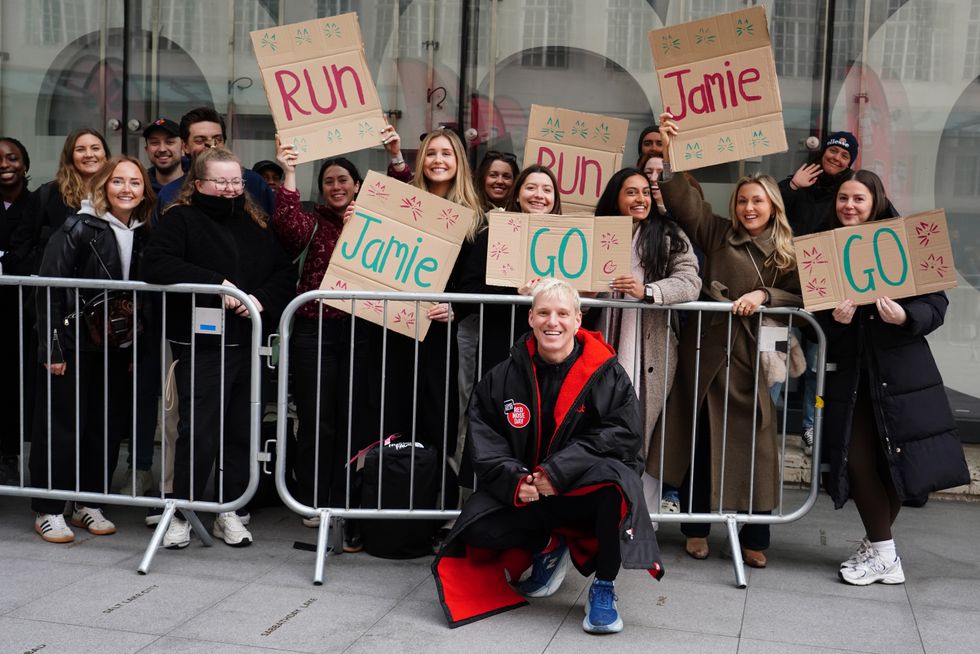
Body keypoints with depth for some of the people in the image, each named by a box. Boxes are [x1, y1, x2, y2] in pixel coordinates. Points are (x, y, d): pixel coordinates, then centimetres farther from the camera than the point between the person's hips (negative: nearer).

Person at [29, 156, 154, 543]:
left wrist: (138, 348, 7)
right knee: (63, 428, 1)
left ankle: (89, 504, 24)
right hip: (73, 346, -5)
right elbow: (48, 289, -12)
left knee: (109, 428, 10)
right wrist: (51, 348, -14)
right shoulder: (79, 228, -10)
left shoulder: (144, 235, 6)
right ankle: (48, 511, 13)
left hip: (118, 348, 5)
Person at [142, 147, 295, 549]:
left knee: (241, 432, 9)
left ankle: (230, 512, 22)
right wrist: (217, 283, -21)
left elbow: (285, 272, 12)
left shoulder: (255, 223, 15)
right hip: (201, 346, -5)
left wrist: (262, 299, -8)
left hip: (248, 345, 5)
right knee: (198, 432, -5)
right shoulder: (180, 219, -1)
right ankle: (181, 512, 12)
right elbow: (158, 264, -17)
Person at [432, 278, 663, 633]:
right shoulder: (503, 377, 1)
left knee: (616, 478, -37)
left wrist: (559, 471, -24)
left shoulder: (607, 374, -7)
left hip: (586, 489, -3)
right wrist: (513, 480, -20)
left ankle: (604, 588, -16)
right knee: (477, 530, -22)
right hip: (522, 493, 3)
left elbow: (625, 433, -15)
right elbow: (485, 442, 1)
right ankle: (549, 546, 12)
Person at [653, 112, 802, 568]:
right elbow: (681, 197, 1)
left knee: (754, 443, 1)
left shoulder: (789, 252, 8)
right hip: (706, 350, 1)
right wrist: (666, 153, -9)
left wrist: (764, 296, -16)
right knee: (697, 440, 6)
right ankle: (695, 529, 19)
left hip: (754, 358, 0)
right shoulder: (717, 234, 8)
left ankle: (755, 539, 13)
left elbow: (800, 299, 0)